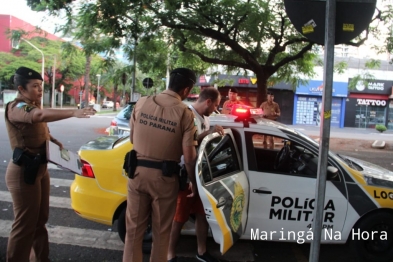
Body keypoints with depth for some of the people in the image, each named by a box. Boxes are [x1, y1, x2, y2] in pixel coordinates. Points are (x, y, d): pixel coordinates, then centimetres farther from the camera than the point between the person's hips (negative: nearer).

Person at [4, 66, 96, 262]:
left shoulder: (33, 106, 12)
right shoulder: (15, 108, -18)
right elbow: (40, 115, -41)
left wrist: (55, 142, 6)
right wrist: (73, 112, -52)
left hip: (40, 169, 9)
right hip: (24, 172, -9)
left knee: (40, 219, 18)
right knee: (25, 224, 0)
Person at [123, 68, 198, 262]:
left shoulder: (142, 103, -2)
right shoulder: (185, 113, -12)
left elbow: (132, 138, 8)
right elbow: (189, 157, -13)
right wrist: (193, 182, 2)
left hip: (137, 171, 3)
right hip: (164, 176, -3)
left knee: (134, 227, 15)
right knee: (161, 230, 15)